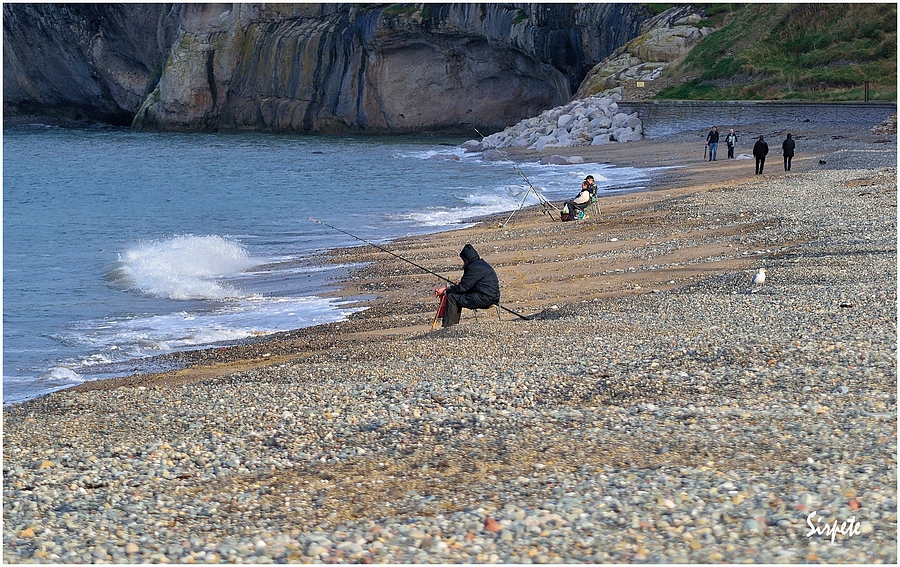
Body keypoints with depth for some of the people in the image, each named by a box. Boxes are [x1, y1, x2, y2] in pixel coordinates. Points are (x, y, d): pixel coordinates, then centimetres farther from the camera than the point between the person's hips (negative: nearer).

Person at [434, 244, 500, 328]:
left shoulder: (474, 267, -14)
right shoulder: (481, 264, 18)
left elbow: (463, 287, -13)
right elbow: (466, 284, 22)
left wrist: (445, 291, -2)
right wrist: (448, 288, 15)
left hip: (486, 299, -10)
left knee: (452, 297, -8)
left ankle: (447, 327, -6)